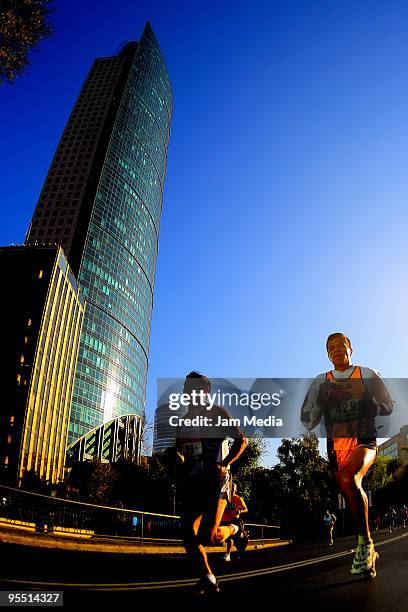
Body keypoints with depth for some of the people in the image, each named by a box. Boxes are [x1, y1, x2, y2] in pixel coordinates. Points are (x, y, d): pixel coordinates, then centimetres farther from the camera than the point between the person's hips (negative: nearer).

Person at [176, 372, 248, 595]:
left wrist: (225, 463, -15)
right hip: (191, 482, 6)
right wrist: (180, 460, 0)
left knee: (207, 537, -15)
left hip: (215, 479, -6)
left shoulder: (217, 413, 0)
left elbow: (241, 440, -3)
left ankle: (230, 530, 17)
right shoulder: (183, 421, 16)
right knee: (188, 536, 0)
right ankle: (208, 578, 18)